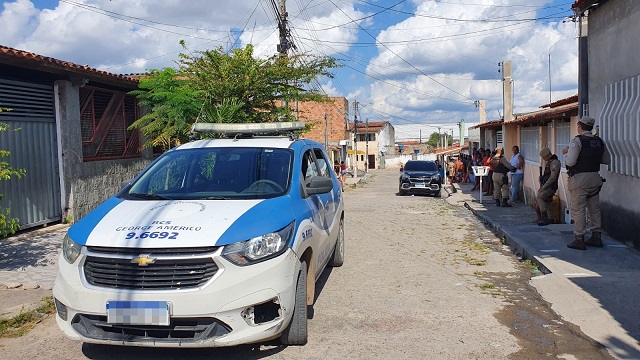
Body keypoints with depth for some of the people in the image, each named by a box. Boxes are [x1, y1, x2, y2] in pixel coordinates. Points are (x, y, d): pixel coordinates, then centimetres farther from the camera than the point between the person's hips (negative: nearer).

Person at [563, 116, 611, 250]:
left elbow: (570, 162, -17)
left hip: (579, 179, -7)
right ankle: (596, 237, 20)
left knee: (578, 210, -2)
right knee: (594, 208, 14)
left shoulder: (577, 140, -12)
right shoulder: (599, 141, 8)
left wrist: (566, 152, 2)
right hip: (595, 178, 7)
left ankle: (579, 240, 0)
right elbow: (607, 160, 14)